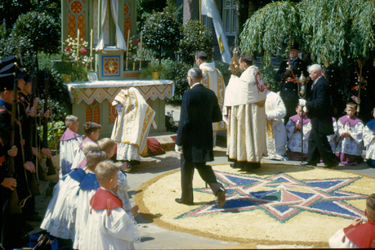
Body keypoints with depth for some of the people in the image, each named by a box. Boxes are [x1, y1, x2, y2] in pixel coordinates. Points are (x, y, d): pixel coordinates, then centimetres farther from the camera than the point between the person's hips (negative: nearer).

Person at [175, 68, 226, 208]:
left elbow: (184, 121, -18)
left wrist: (178, 142, -13)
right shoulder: (210, 94, 3)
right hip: (206, 137, 6)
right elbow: (218, 117, 10)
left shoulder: (189, 94, -16)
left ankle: (186, 197, 21)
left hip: (191, 138, -6)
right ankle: (218, 189, -3)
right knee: (202, 165, 17)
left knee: (187, 168, 10)